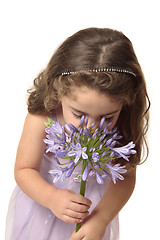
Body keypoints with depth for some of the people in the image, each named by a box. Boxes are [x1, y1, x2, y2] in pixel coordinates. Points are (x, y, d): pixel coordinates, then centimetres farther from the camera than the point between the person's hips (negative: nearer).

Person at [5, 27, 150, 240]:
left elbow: (125, 177, -19)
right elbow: (24, 170, -20)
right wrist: (51, 198, -38)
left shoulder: (124, 124, -27)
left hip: (97, 204, 1)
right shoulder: (42, 118, -31)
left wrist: (101, 218, -34)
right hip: (42, 198, 0)